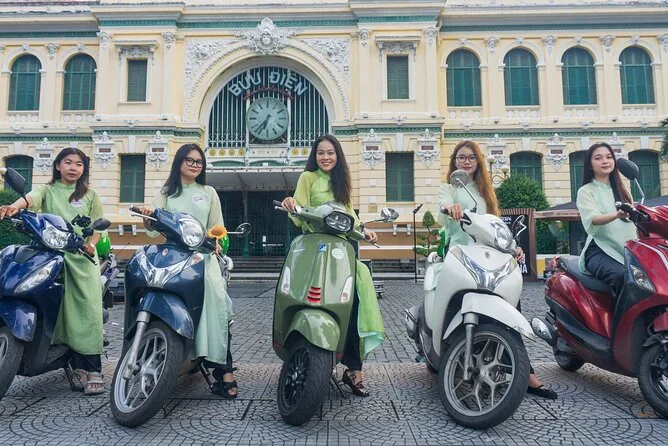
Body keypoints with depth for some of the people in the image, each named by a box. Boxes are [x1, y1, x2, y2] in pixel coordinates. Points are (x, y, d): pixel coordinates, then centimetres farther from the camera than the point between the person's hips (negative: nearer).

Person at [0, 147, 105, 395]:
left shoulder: (90, 195, 15)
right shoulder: (48, 191, 12)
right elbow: (32, 197, -11)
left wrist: (90, 243, -9)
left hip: (83, 256, 0)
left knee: (88, 309, -9)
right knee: (64, 310, -2)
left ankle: (94, 369, -9)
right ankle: (79, 366, 3)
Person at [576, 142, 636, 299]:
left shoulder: (622, 190, 22)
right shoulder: (586, 191, 3)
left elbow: (633, 220, 25)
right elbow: (592, 220, -15)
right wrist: (617, 215, -34)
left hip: (628, 251, 5)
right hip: (600, 250, -5)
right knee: (622, 277, -35)